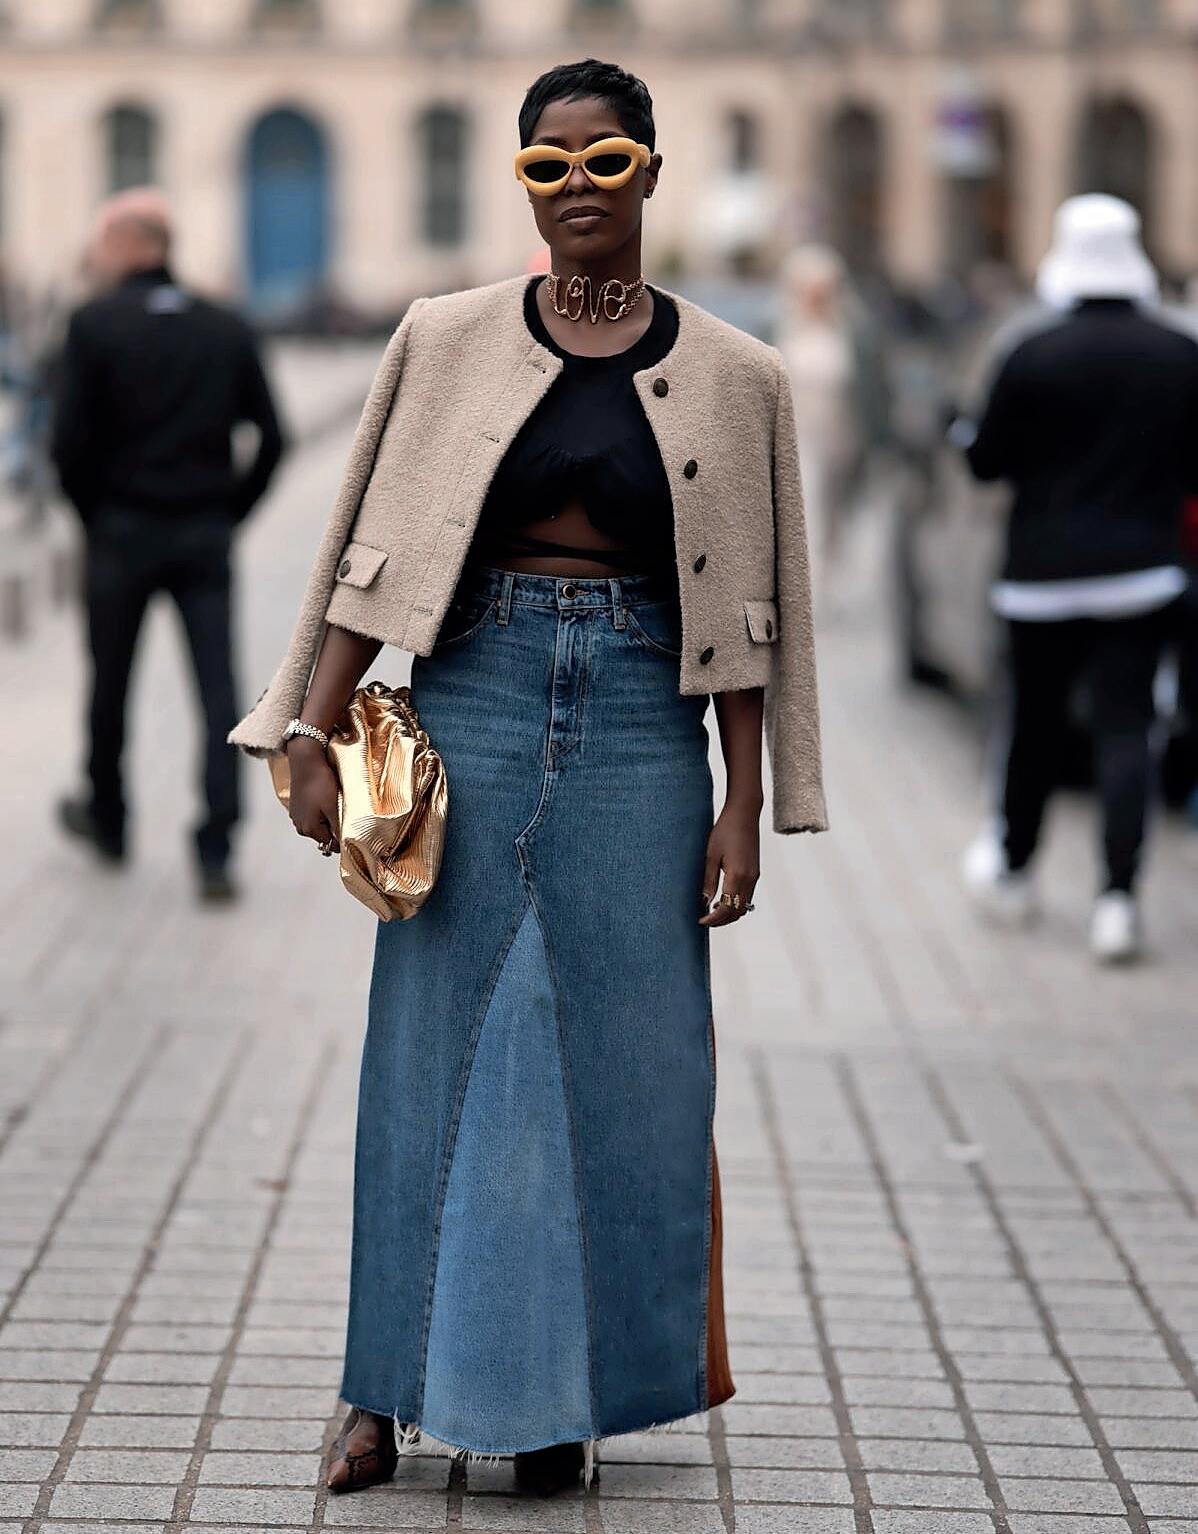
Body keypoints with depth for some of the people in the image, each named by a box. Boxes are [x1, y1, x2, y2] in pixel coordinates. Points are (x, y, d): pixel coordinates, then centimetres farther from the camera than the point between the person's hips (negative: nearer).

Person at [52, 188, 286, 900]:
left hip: (123, 530, -2)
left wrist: (92, 515, 4)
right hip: (207, 535, 2)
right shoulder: (227, 329, 5)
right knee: (219, 690, -1)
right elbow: (271, 437, 3)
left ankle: (108, 821, 31)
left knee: (111, 682, 15)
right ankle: (216, 854, -9)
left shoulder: (95, 326, -6)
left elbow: (70, 441, -10)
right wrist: (231, 513, 10)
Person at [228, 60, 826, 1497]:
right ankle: (397, 1388, 12)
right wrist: (313, 734, -4)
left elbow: (746, 609, 5)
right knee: (437, 1048, 2)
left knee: (621, 1056, 3)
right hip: (472, 699, 0)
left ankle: (560, 1391, 15)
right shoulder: (448, 340, 4)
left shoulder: (730, 377, 4)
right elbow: (373, 551, 4)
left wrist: (745, 805, 1)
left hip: (640, 724, 0)